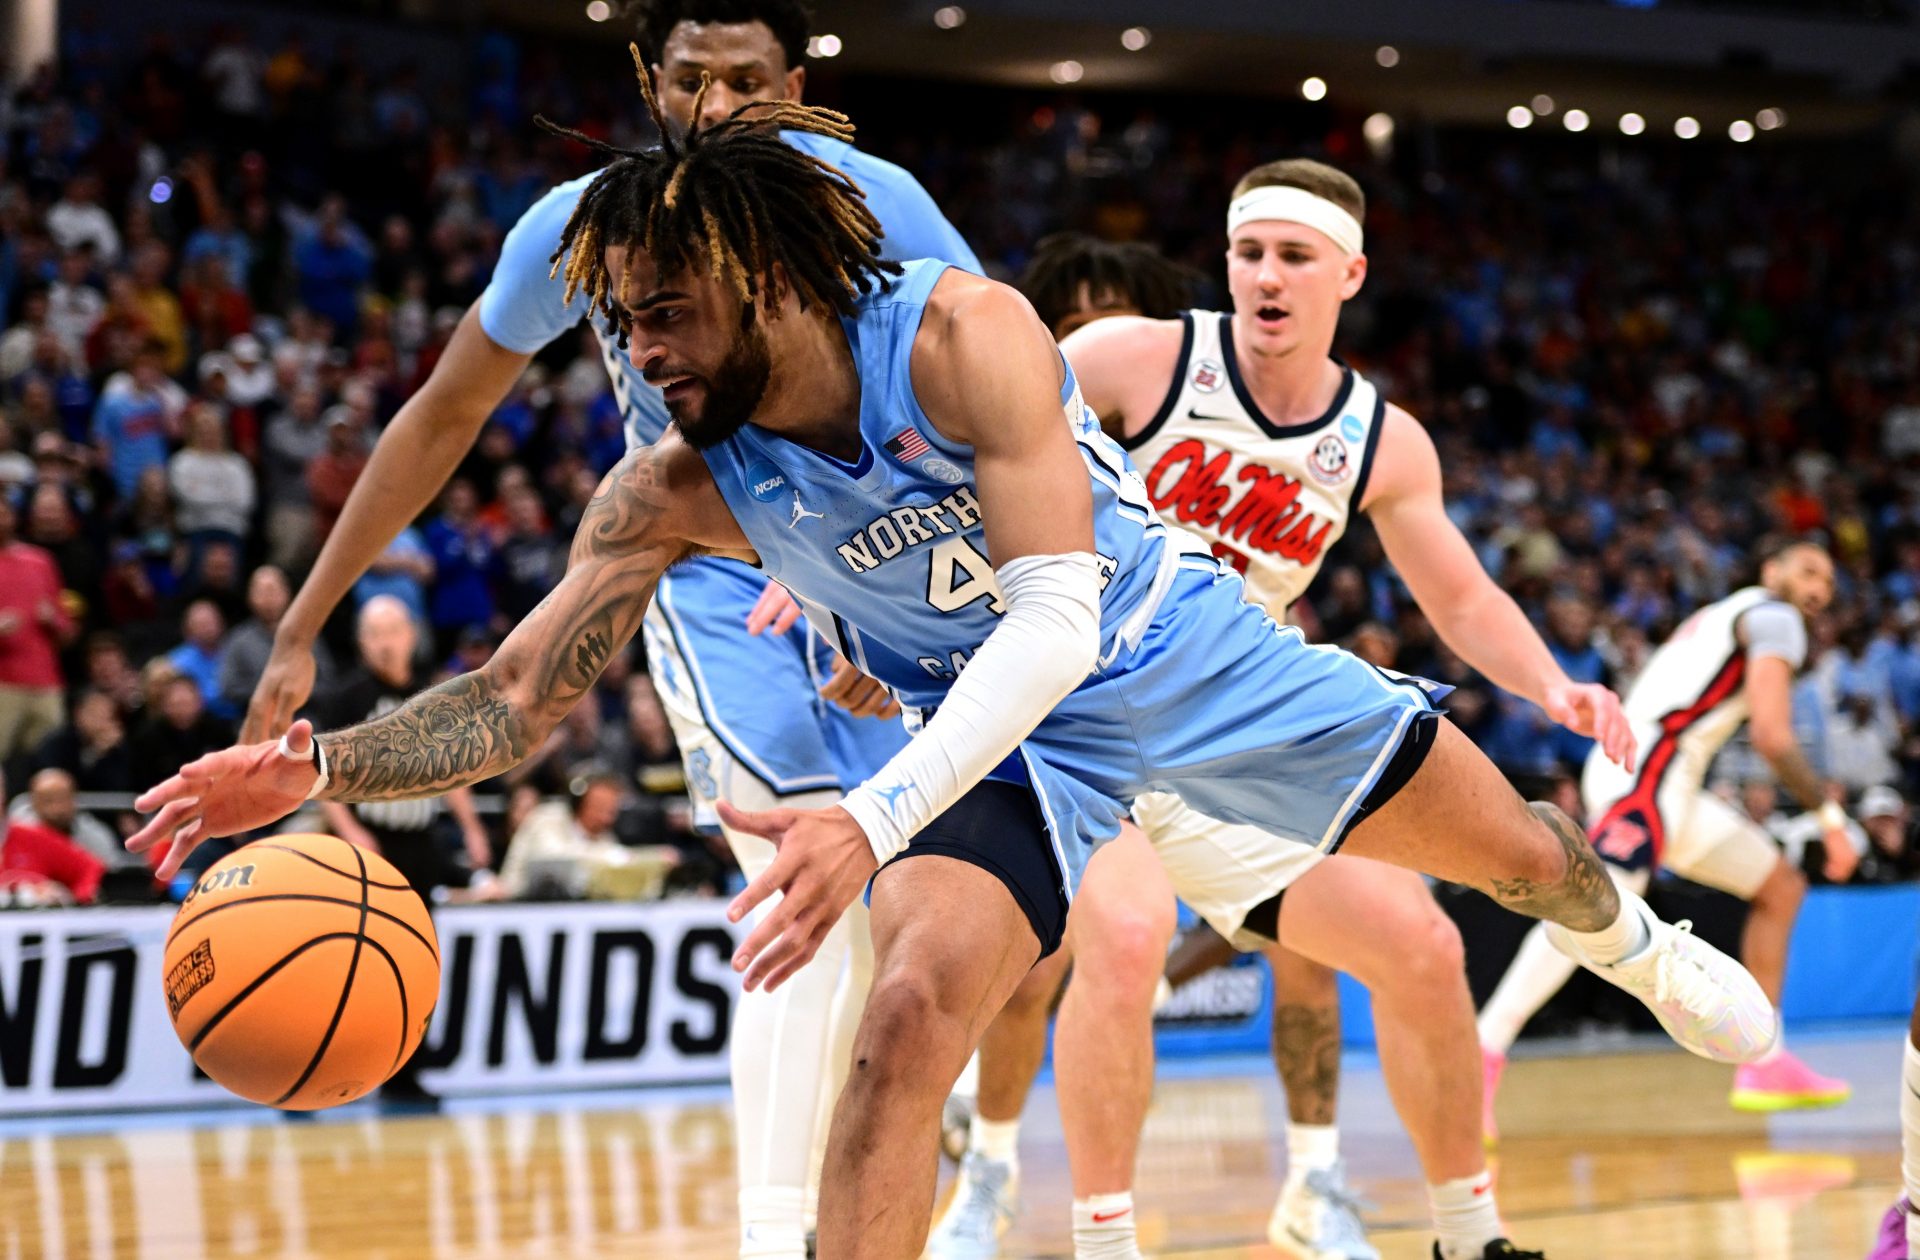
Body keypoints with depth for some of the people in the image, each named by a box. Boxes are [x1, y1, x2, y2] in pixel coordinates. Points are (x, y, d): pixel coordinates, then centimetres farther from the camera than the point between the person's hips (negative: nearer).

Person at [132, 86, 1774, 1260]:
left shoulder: (961, 335, -35)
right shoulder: (674, 491, -22)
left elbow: (1056, 610, -42)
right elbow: (514, 699, -21)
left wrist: (873, 820, -56)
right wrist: (323, 769, -42)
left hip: (1174, 638, -1)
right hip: (991, 722, 1)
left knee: (1515, 850, 15)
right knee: (910, 1010, -26)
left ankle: (1629, 942, 52)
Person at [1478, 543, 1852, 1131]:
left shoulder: (1719, 619, 31)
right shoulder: (1773, 617, 2)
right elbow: (1772, 735, -11)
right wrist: (1831, 816, -5)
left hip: (1671, 783, 11)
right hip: (1648, 768, -11)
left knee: (1782, 887, 18)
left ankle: (1765, 1063, 14)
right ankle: (1483, 1054, -39)